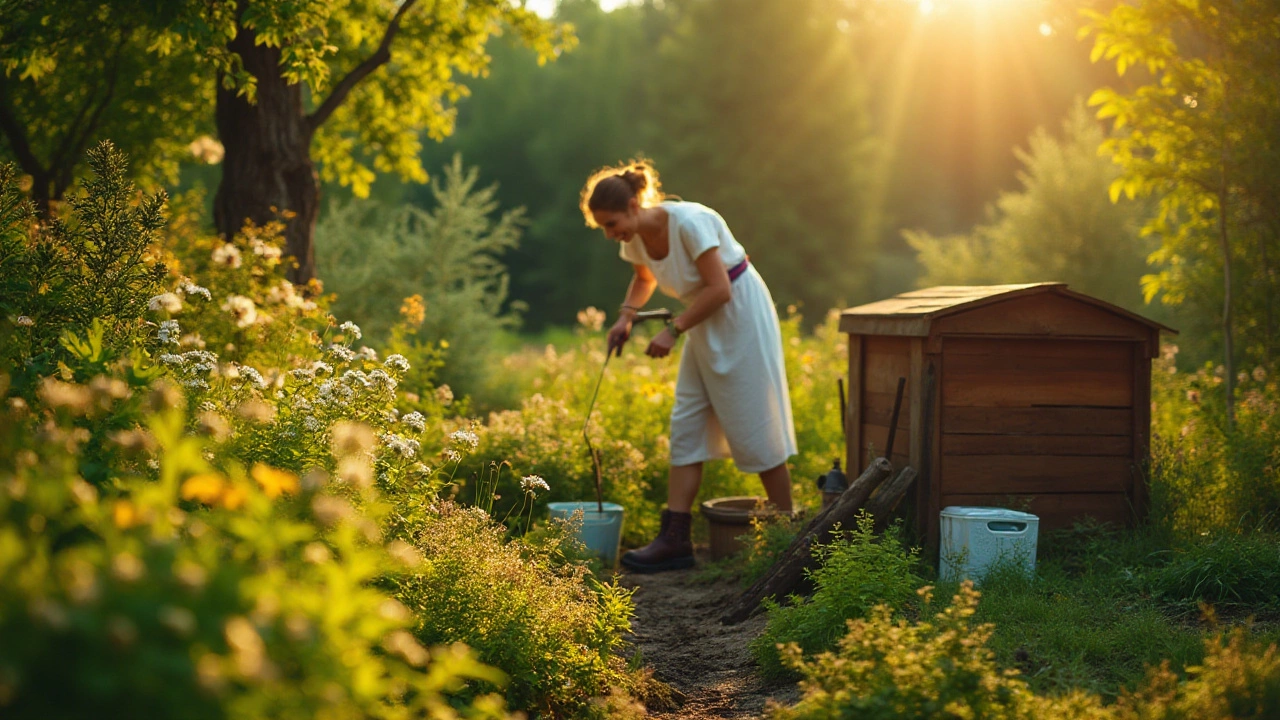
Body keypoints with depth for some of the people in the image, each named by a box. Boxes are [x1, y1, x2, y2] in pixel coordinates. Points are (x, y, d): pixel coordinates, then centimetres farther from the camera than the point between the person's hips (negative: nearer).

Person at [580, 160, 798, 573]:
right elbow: (644, 278, 19)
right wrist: (627, 315, 1)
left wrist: (673, 331, -23)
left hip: (741, 317, -8)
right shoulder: (635, 238, -3)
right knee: (686, 428, 2)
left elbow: (719, 289, -26)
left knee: (754, 428, -3)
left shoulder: (688, 223, -27)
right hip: (706, 326, 8)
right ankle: (675, 539, 0)